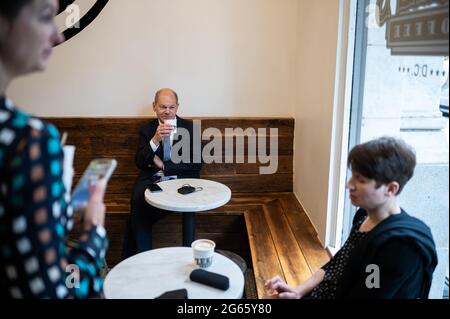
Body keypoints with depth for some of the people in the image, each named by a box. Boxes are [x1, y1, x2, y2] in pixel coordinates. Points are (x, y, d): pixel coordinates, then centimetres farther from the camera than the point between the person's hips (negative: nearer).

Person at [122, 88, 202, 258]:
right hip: (151, 180, 2)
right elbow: (140, 163, 1)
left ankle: (131, 258, -12)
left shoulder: (190, 128, 7)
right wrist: (155, 140, -15)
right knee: (138, 199, -32)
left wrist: (163, 165, -7)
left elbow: (196, 163, -2)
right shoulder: (146, 129, 12)